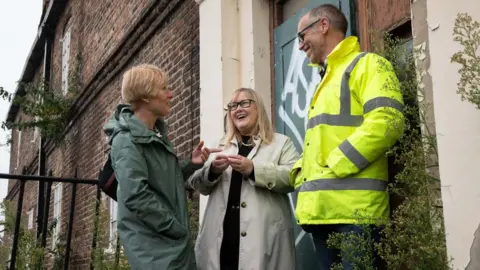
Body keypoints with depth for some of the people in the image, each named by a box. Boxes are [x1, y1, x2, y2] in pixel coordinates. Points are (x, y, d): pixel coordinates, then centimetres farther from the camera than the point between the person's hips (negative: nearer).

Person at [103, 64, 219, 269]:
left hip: (174, 242, 9)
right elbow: (136, 196, -24)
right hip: (153, 246, -9)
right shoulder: (128, 140, -15)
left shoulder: (157, 133, 12)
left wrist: (191, 165, 2)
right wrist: (179, 230, -18)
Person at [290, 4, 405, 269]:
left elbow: (385, 121, -16)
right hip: (321, 207, 8)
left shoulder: (367, 64, 2)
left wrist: (332, 169, -16)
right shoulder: (325, 81, 28)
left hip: (354, 206, -8)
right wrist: (300, 171, 9)